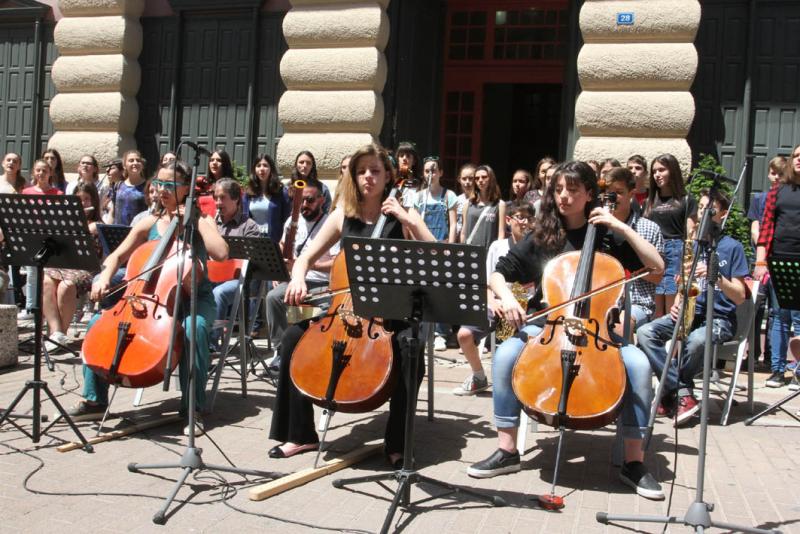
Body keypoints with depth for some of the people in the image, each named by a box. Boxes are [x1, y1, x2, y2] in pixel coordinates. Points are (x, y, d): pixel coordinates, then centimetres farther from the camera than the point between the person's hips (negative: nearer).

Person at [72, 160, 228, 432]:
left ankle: (192, 408, -27)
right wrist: (104, 277, -11)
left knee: (193, 328, -39)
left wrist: (197, 220, -15)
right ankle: (94, 399, 0)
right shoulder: (149, 223, 9)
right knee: (99, 321, -13)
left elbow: (220, 253, -20)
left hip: (193, 299, -4)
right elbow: (117, 256, 10)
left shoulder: (201, 220, -1)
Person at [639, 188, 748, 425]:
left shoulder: (732, 247, -1)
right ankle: (683, 393, -22)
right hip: (689, 314, 5)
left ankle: (672, 392, -13)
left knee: (696, 340, -39)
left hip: (719, 319, -5)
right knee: (645, 332, -22)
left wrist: (715, 275, -21)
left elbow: (739, 297, -6)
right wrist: (677, 304, -4)